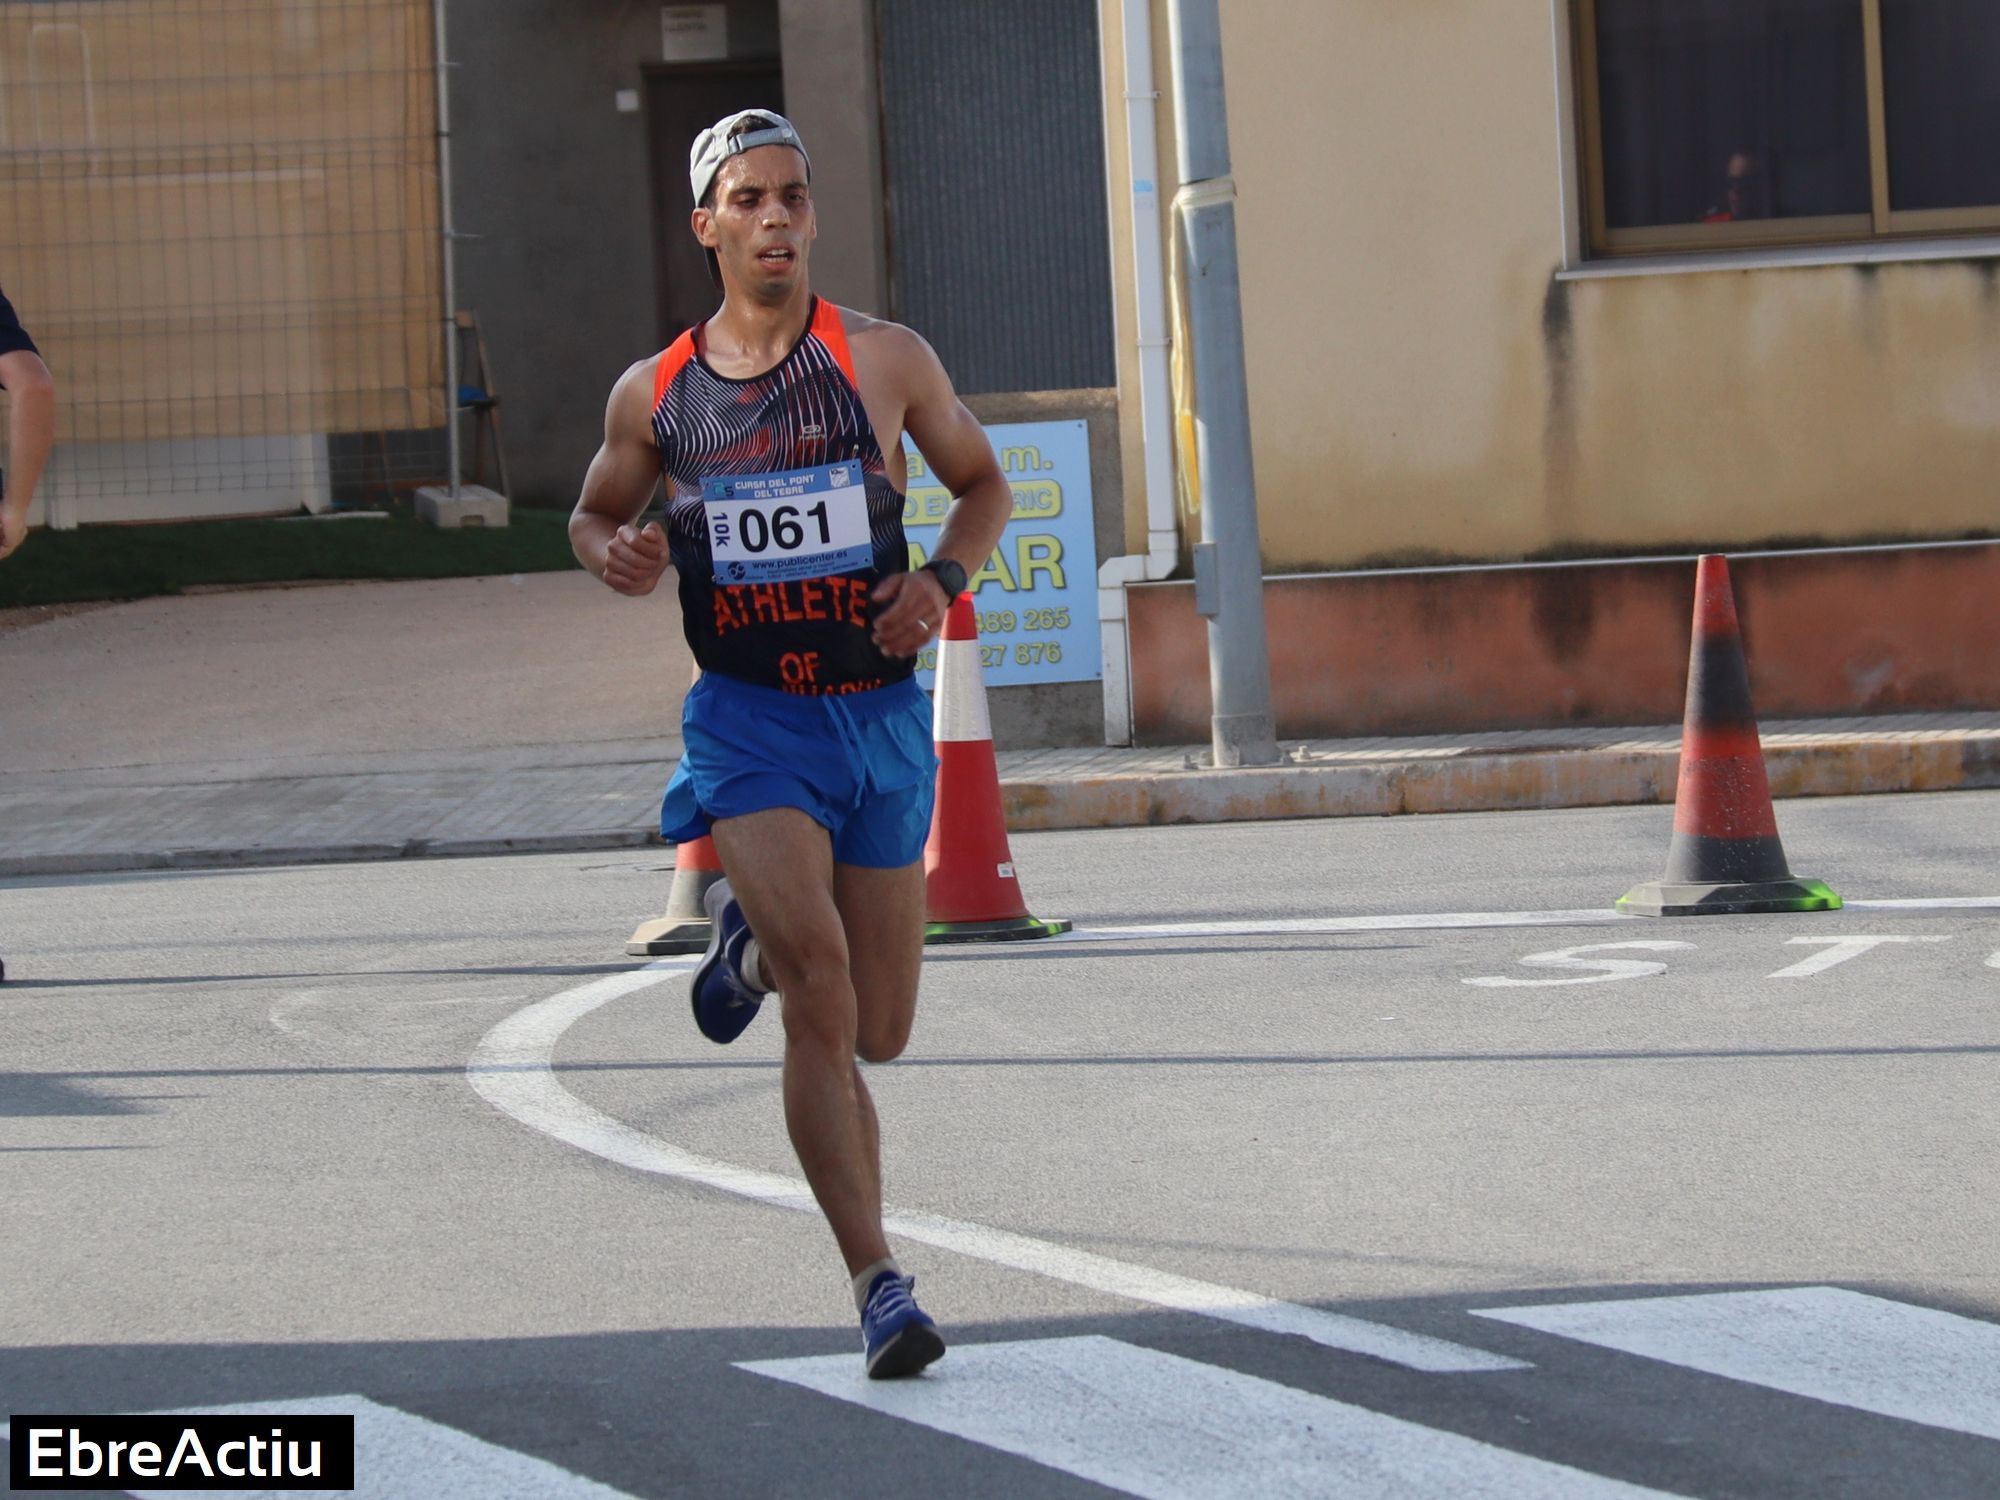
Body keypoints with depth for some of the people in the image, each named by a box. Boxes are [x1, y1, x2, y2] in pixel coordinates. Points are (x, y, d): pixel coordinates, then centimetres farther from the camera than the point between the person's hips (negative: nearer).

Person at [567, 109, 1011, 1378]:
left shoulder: (887, 360, -1)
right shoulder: (654, 394, 2)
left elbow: (984, 483, 11)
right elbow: (593, 515, 18)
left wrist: (943, 577, -9)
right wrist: (616, 553, -6)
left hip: (882, 716, 2)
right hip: (748, 718, -2)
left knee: (878, 1032, 8)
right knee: (819, 978, -23)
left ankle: (754, 934, 43)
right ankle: (878, 1284, -19)